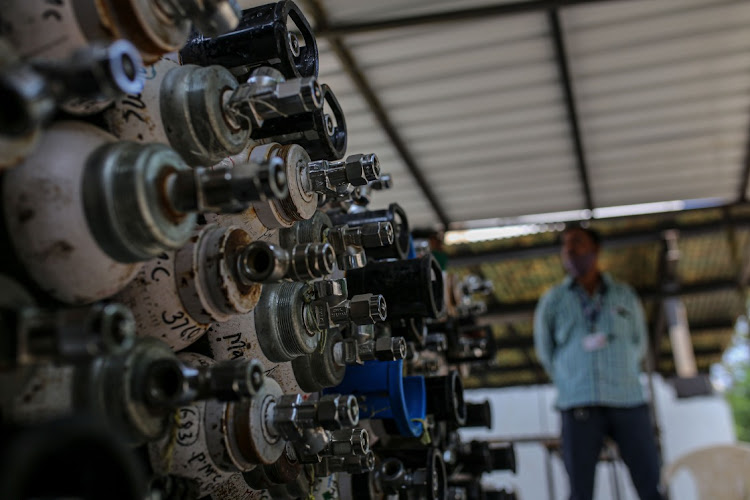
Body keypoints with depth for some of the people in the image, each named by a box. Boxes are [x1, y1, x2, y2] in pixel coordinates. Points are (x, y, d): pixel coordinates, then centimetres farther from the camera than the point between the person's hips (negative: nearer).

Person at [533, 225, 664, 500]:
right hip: (579, 406, -1)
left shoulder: (625, 296, 15)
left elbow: (639, 344, 23)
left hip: (629, 401, 1)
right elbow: (546, 354, 20)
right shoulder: (552, 302, 12)